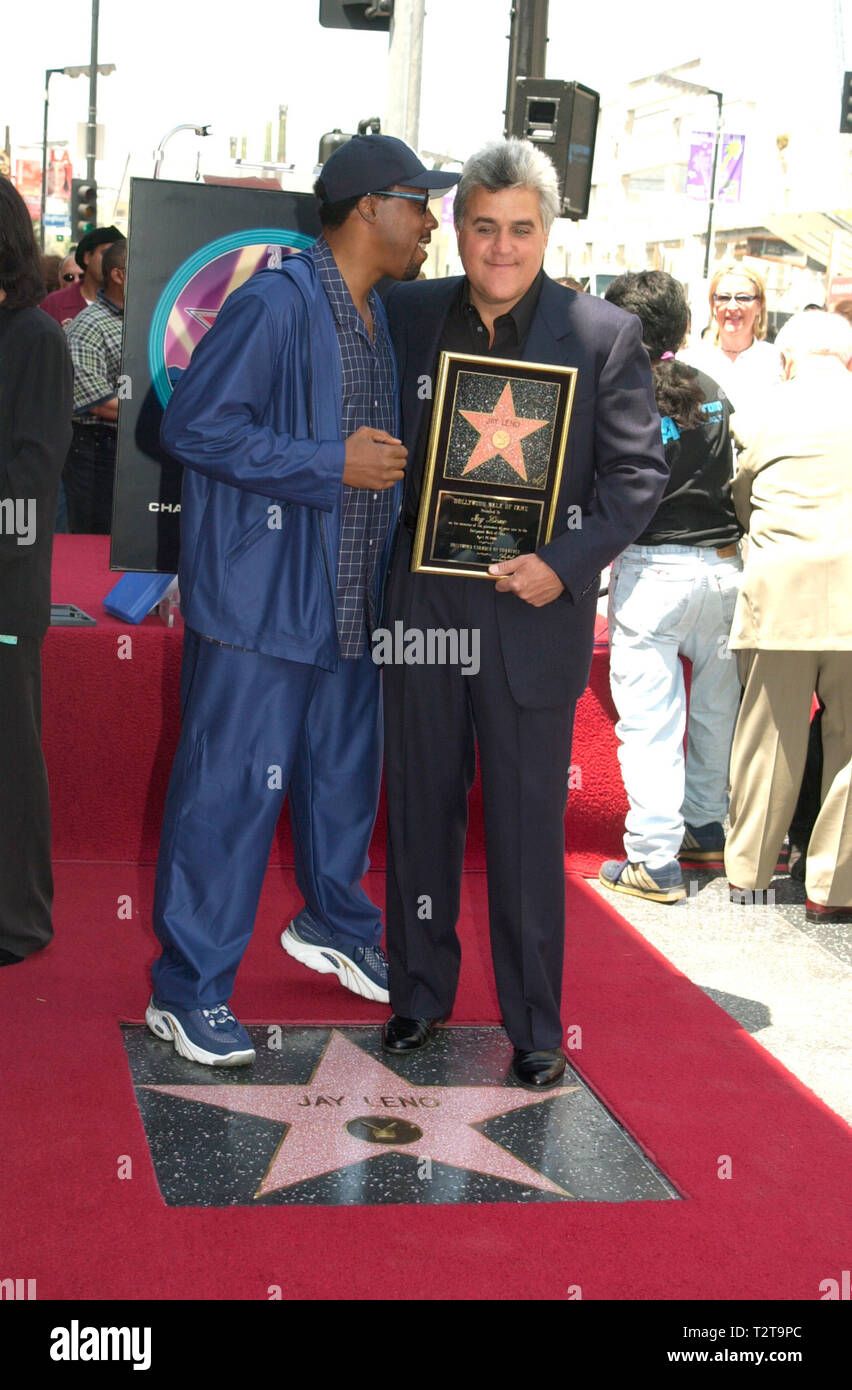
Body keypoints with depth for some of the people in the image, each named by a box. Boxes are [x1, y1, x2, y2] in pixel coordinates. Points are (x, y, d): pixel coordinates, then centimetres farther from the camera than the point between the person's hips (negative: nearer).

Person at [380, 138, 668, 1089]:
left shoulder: (602, 335, -3)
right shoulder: (407, 316, 4)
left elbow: (639, 470, -3)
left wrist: (566, 565, -15)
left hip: (533, 613, -3)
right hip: (421, 605, 3)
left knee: (529, 825, 4)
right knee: (419, 811, 13)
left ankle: (535, 1025, 17)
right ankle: (419, 993, 30)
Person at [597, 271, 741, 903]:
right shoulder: (713, 392, 6)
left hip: (652, 568, -5)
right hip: (723, 565, 5)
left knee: (649, 718, -1)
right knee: (716, 704, 18)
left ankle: (655, 861, 0)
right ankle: (707, 829, 31)